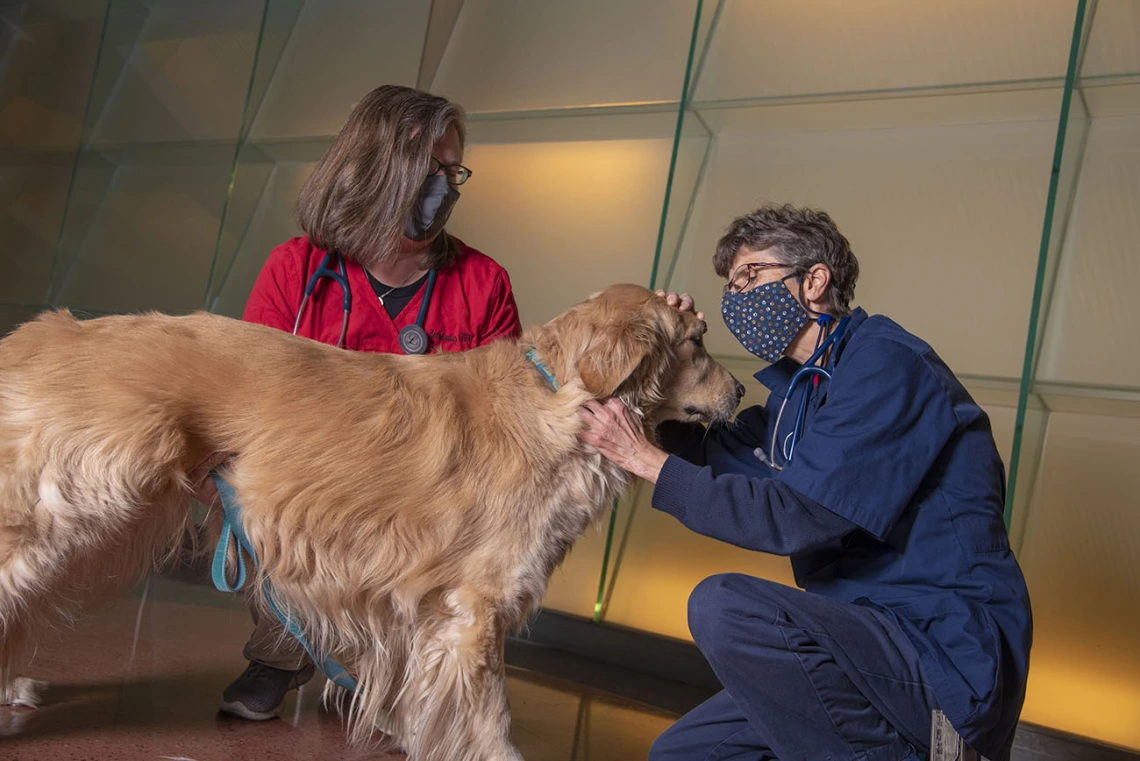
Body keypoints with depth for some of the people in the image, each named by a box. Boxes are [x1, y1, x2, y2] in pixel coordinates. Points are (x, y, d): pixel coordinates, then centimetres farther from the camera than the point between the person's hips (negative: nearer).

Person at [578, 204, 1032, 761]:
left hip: (950, 659, -9)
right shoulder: (799, 386, 13)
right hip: (876, 639, 9)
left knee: (723, 606, -29)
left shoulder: (885, 362, -16)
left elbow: (797, 517, -23)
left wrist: (647, 460, -17)